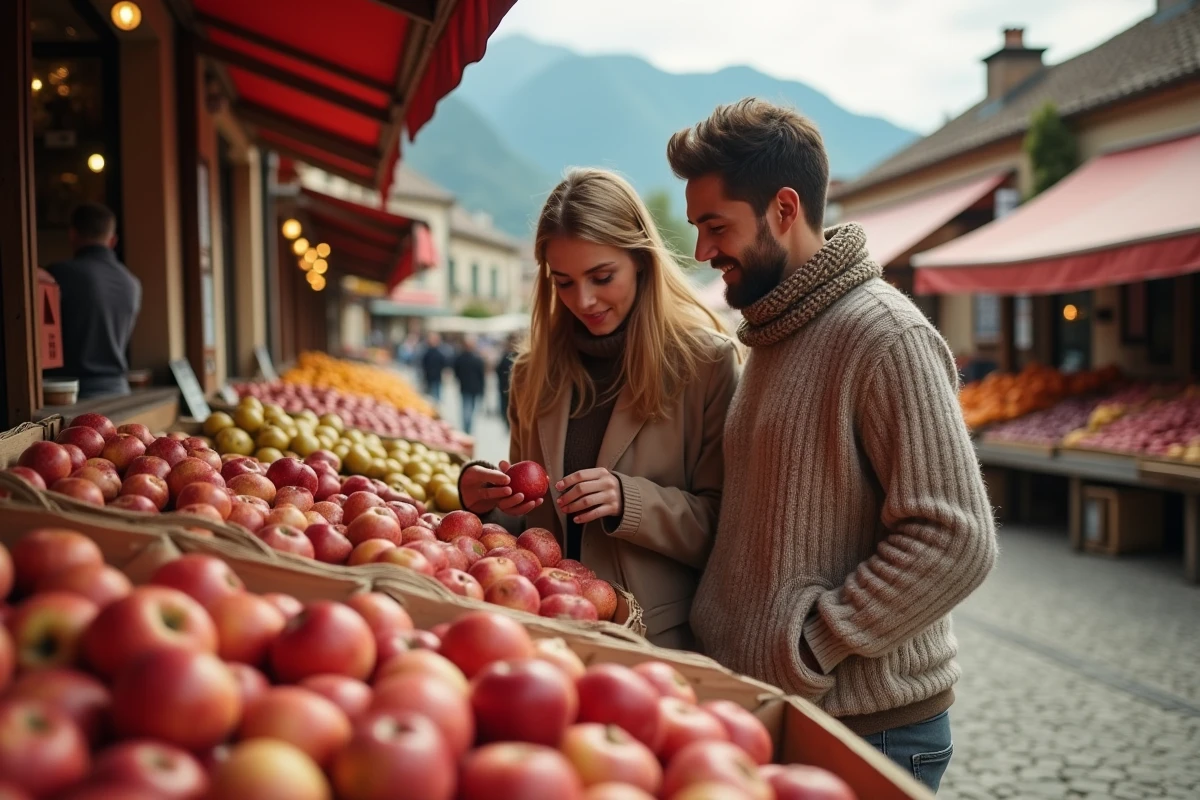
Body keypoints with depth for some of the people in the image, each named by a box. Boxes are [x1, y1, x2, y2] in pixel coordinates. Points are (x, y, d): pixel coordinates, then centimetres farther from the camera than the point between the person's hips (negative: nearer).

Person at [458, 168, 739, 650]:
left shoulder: (704, 361, -6)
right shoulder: (536, 370, 8)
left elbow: (726, 528, -6)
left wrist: (629, 501, -21)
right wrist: (484, 495, -4)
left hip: (659, 640, -4)